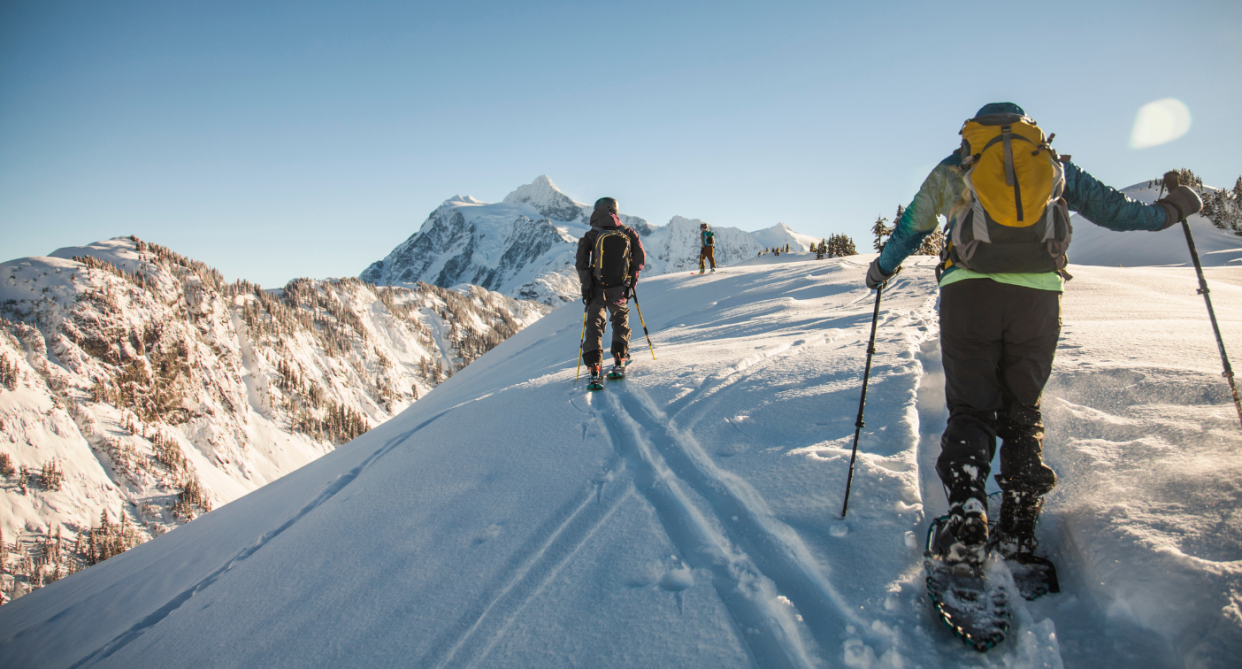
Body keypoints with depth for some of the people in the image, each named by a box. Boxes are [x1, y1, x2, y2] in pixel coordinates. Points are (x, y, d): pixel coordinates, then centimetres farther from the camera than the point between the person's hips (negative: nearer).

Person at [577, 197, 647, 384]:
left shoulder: (591, 235, -6)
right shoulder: (628, 232, 1)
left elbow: (581, 262, -10)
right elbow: (640, 257, 4)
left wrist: (586, 285, -3)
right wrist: (632, 279, 14)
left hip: (597, 289, -2)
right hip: (620, 289, 2)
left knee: (594, 323, 7)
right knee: (621, 319, 23)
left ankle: (594, 365, -8)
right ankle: (619, 359, 14)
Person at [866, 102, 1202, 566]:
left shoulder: (955, 166, 19)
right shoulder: (1054, 164, 22)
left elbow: (911, 226, 24)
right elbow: (1111, 208, 23)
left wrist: (881, 269, 38)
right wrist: (1167, 211, 40)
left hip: (969, 289, -1)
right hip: (1037, 293, 2)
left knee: (970, 407, 3)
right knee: (1023, 413, 10)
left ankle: (966, 511, -18)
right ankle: (1018, 536, 6)